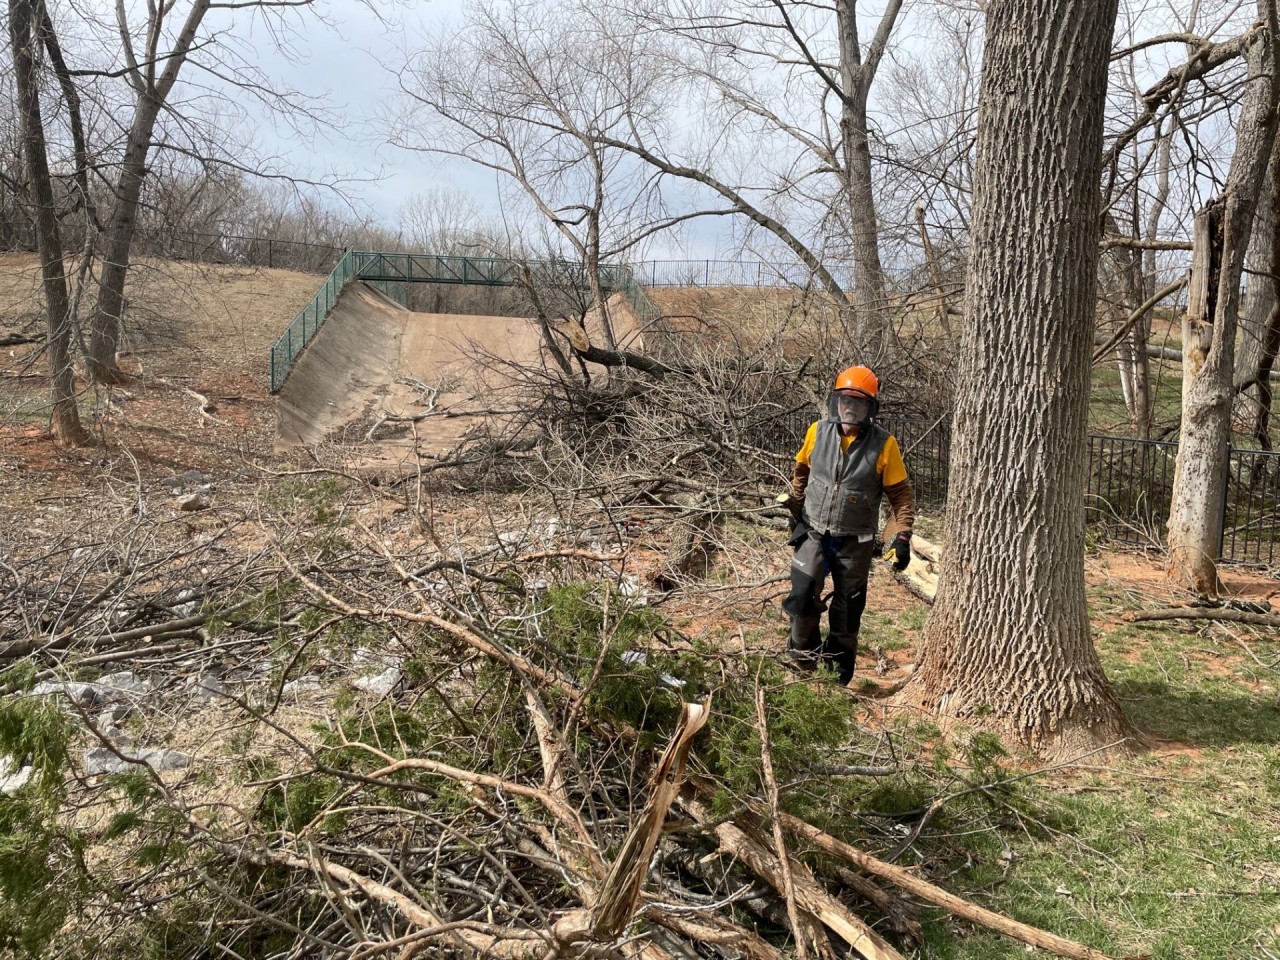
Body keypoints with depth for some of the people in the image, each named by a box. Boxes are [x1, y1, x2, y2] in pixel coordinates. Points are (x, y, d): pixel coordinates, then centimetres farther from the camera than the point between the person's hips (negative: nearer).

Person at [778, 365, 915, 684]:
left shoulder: (884, 445, -14)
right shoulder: (818, 432, -7)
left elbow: (901, 494, -6)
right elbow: (802, 470, 12)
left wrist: (902, 536, -13)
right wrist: (797, 508, 14)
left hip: (855, 542, -1)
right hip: (814, 534, 1)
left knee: (848, 609, 10)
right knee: (802, 595, -8)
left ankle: (840, 664, 31)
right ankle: (803, 652, 17)